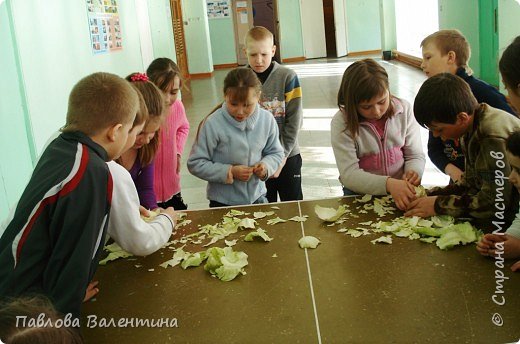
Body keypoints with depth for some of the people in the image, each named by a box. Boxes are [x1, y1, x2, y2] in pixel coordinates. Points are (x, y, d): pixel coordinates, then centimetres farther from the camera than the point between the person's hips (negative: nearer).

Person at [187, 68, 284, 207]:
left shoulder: (267, 120, -7)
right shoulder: (213, 124, -19)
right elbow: (195, 164, -14)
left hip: (257, 197, 3)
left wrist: (266, 165, -14)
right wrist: (230, 172, -21)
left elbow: (276, 153, 7)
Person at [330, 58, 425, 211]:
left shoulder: (404, 109, -1)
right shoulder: (341, 123, -11)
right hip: (361, 194, -2)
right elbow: (348, 174, -17)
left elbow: (416, 156, 4)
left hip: (401, 190, 3)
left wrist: (413, 173, -20)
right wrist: (388, 184, -33)